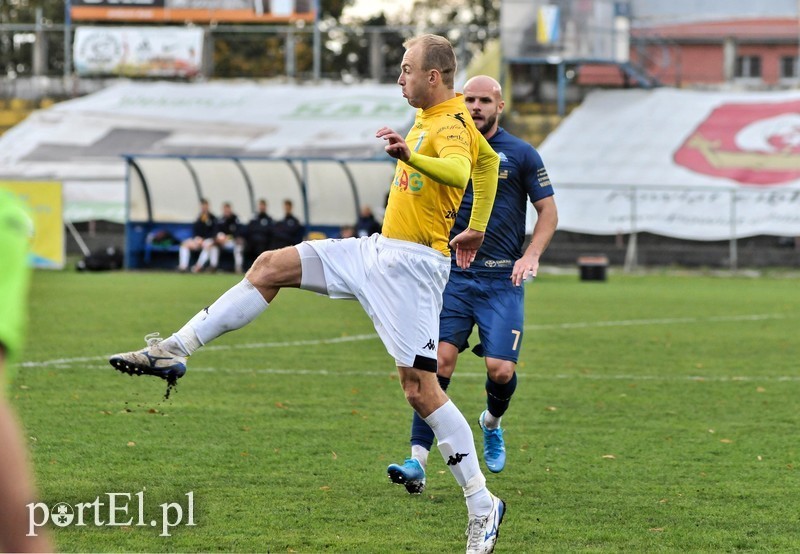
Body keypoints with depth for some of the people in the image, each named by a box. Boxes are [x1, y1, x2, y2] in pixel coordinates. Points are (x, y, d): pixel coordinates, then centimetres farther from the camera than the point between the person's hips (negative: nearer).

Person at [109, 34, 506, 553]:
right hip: (379, 252, 10)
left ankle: (482, 506, -5)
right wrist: (477, 228, 33)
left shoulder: (450, 125, -17)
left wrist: (411, 156, -58)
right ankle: (177, 349, 7)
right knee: (272, 266, 5)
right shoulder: (433, 116, 13)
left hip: (411, 264, -10)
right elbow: (489, 159, 30)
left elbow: (459, 169, -40)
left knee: (421, 390, -11)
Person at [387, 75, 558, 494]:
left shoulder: (520, 154, 3)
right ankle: (418, 460, -15)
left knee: (501, 369, -10)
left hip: (502, 279, -1)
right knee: (440, 358, -14)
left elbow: (548, 211, 6)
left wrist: (531, 256, -8)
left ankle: (492, 423, 27)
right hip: (453, 274, 1)